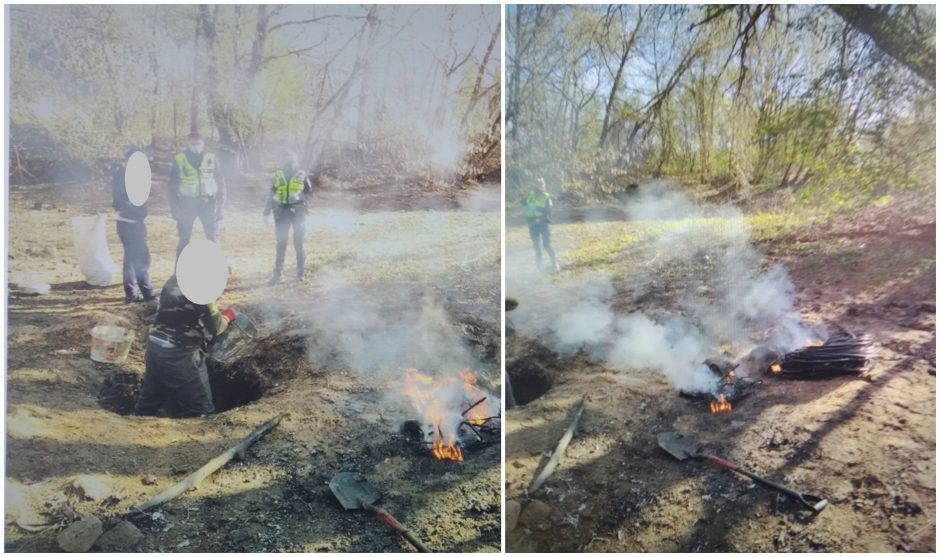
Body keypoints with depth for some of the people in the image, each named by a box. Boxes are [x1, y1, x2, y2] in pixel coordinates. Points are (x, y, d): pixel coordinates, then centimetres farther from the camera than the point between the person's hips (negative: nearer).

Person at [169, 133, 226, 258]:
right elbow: (173, 186, 4)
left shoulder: (211, 159, 3)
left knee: (213, 237, 1)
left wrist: (220, 205, 0)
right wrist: (174, 208, -1)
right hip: (187, 204, -1)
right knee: (184, 239, 4)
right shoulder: (179, 160, 0)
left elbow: (220, 182, 6)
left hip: (208, 203, 1)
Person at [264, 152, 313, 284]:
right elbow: (272, 192, 12)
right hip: (282, 211, 1)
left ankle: (301, 273, 15)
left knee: (299, 243, 5)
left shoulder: (302, 175, 1)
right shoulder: (278, 174, 6)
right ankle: (277, 273, 10)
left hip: (298, 211, -1)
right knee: (281, 243, 4)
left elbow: (309, 191, 5)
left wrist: (300, 197, -11)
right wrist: (268, 209, 6)